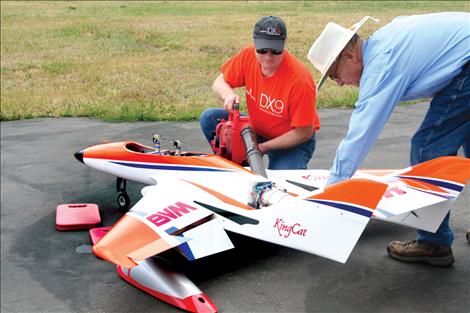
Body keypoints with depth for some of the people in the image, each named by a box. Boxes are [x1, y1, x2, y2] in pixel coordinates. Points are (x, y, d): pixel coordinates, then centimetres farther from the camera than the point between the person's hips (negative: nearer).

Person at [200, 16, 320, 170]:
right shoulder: (248, 55, -15)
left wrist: (264, 146, -22)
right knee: (209, 118, -10)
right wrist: (228, 95, -24)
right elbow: (220, 82, 1)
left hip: (292, 143, -5)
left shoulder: (300, 80, -30)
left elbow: (304, 133, -21)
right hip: (257, 129, 6)